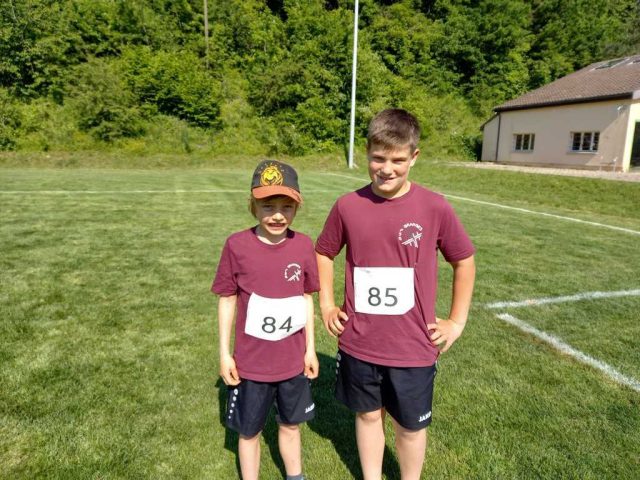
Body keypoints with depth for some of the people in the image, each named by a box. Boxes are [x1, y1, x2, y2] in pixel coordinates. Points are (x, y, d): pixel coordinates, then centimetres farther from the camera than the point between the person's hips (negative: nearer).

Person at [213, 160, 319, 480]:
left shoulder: (304, 246, -9)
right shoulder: (237, 245, -16)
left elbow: (306, 298, 2)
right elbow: (227, 300, -6)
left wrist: (310, 348, 5)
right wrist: (224, 353, -3)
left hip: (293, 361, 2)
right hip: (250, 363, -2)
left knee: (290, 425, 23)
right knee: (249, 431, 18)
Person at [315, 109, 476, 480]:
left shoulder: (435, 208, -12)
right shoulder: (348, 206, -7)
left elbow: (464, 260, 2)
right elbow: (324, 253, 10)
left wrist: (457, 322, 2)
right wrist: (327, 305, 5)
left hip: (413, 347, -1)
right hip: (359, 344, 2)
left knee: (411, 426, 17)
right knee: (368, 415, 21)